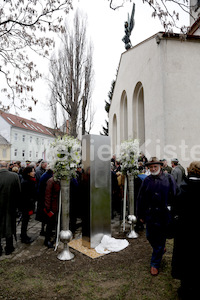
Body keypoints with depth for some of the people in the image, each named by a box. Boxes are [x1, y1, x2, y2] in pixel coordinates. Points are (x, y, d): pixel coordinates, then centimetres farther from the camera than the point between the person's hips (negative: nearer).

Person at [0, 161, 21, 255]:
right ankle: (9, 248, 29)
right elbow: (18, 192, -7)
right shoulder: (15, 176, -14)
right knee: (9, 227, 16)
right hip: (10, 207, 1)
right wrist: (15, 204, 8)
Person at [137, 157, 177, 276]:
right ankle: (161, 250, 48)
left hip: (163, 215, -3)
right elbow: (140, 198, 3)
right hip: (150, 215, 3)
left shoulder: (168, 179, -6)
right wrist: (140, 215, 4)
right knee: (150, 236, 16)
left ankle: (155, 264, 26)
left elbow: (174, 197, -2)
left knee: (160, 240, 8)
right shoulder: (147, 180, 0)